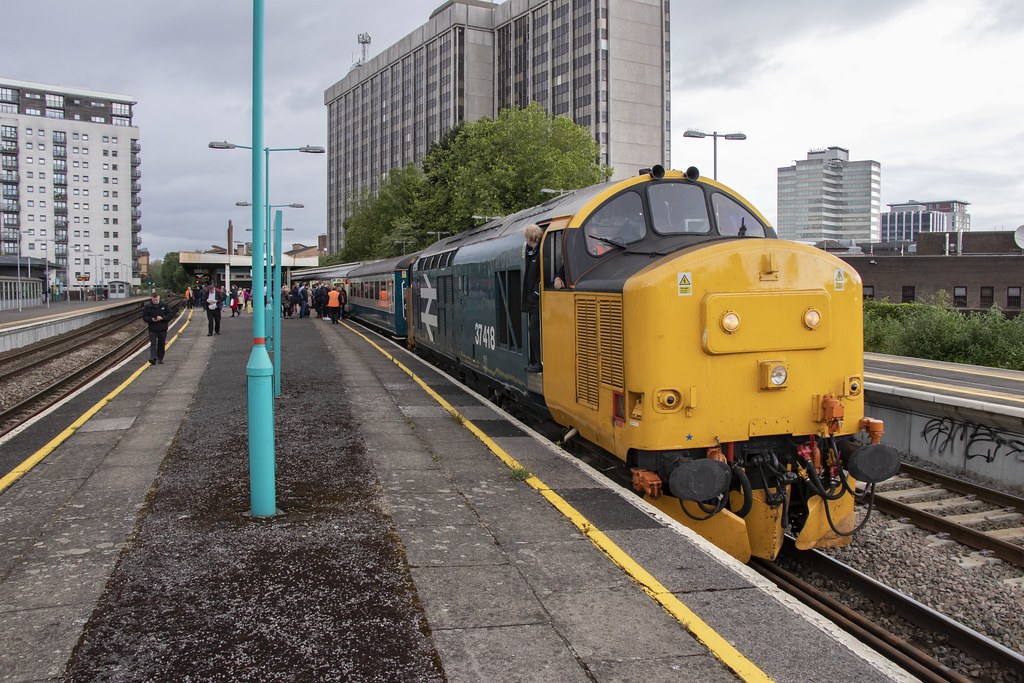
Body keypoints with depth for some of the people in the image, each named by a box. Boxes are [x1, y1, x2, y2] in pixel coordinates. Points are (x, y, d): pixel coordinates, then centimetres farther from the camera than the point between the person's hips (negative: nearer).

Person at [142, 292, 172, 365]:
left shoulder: (164, 306, 2)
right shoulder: (147, 307, 0)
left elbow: (169, 316, 1)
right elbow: (144, 317, 0)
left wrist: (162, 318, -18)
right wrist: (152, 319, -19)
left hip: (163, 329, 1)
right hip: (152, 329, -1)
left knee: (161, 345, 9)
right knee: (153, 344, -11)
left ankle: (160, 359, 21)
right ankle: (153, 358, -18)